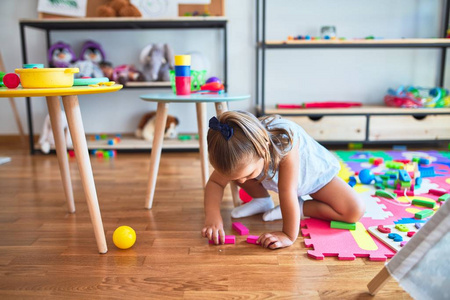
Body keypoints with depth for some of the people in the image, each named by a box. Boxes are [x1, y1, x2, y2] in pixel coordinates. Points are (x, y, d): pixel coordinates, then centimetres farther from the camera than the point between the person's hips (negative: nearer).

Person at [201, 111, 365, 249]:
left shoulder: (285, 142, -46)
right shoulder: (242, 152, -31)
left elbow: (287, 191, -44)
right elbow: (215, 182, -24)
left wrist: (289, 236, -39)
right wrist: (212, 215, -39)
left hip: (316, 172, -3)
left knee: (355, 212, -21)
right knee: (234, 170, -19)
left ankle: (300, 208, -3)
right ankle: (263, 201, 5)